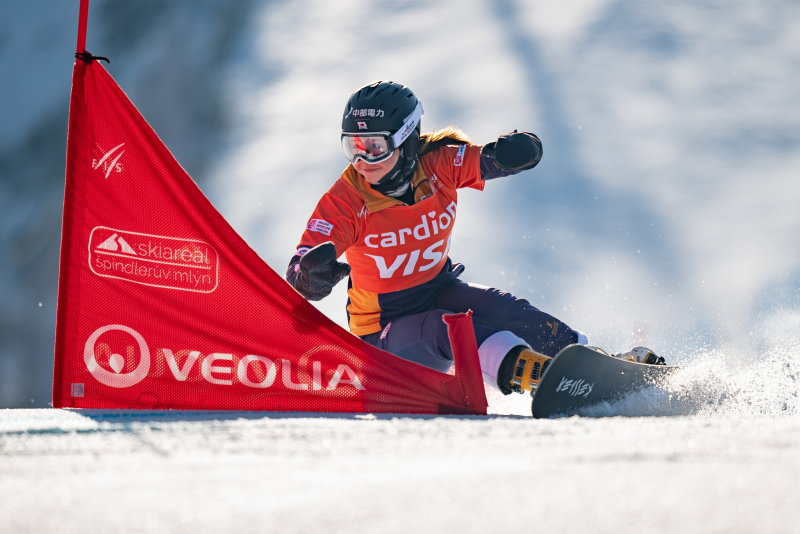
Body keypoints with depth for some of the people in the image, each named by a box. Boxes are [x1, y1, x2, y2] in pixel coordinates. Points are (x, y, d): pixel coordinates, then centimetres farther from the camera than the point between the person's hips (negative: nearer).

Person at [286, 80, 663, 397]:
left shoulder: (438, 163, -14)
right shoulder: (343, 202, -20)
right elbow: (297, 275, -25)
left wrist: (510, 152, -42)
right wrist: (313, 273, -51)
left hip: (438, 290, 3)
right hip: (387, 327, -3)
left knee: (501, 309, -24)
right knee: (448, 329, -33)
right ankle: (527, 372, -56)